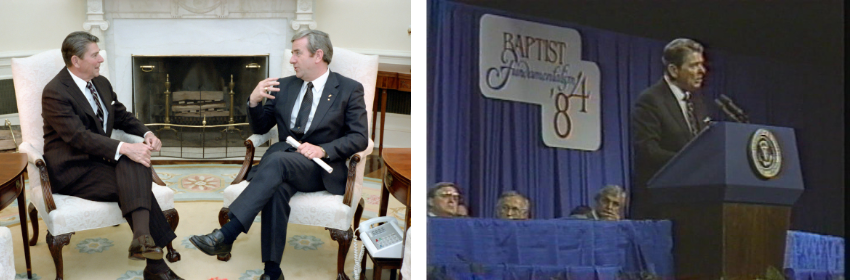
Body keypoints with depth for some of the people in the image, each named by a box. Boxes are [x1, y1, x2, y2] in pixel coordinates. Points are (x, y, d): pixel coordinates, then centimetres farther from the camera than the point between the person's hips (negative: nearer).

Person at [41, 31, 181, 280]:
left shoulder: (101, 83, 12)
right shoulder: (55, 93, -14)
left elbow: (122, 116, 22)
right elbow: (79, 136, -26)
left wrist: (147, 134, 0)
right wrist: (124, 148, -35)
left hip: (99, 158, 7)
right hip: (71, 171, -7)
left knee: (136, 161, -29)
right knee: (137, 185, -28)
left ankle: (142, 238, -45)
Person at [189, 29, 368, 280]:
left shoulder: (350, 90, 5)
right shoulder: (284, 86, 18)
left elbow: (359, 138, -3)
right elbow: (260, 128, 20)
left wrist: (323, 150, -19)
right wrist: (254, 102, -1)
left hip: (321, 168, -3)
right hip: (283, 157, 4)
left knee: (278, 160, -36)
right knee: (278, 187, -35)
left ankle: (226, 235, -44)